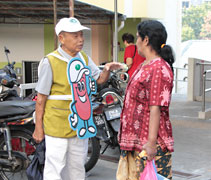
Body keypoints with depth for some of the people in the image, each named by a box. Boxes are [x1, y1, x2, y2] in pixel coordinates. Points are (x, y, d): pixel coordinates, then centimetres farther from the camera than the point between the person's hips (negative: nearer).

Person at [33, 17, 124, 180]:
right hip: (57, 127, -6)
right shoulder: (50, 62, -15)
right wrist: (38, 127, -10)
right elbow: (41, 99, -12)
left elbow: (99, 79, 12)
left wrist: (107, 70, -11)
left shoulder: (84, 58, 4)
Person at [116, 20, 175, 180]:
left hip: (149, 142, -10)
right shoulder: (145, 65, 16)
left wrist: (151, 142, -25)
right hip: (135, 140, 10)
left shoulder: (159, 69, -17)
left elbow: (156, 108, -23)